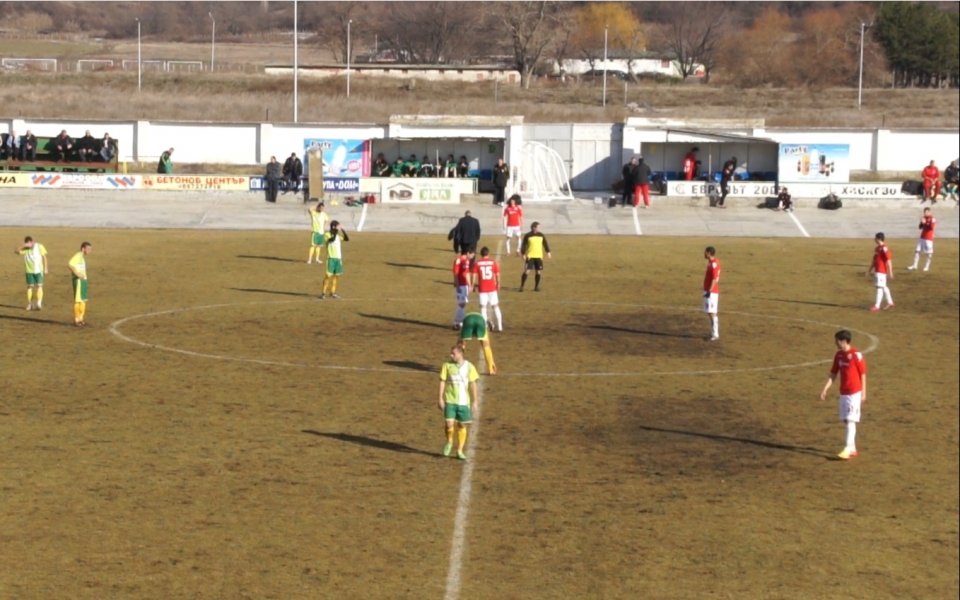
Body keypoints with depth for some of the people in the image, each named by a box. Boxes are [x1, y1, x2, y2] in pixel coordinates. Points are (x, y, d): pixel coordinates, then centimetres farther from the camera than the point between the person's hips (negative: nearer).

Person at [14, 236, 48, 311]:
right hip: (29, 271, 1)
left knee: (39, 286, -8)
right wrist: (23, 246, -25)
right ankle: (29, 304, 11)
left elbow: (44, 257, 0)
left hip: (39, 271, -1)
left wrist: (45, 269, -2)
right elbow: (16, 251, -14)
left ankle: (39, 303, -12)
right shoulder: (25, 249, -2)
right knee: (30, 286, 3)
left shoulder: (39, 246, -4)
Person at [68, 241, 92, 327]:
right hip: (78, 280, -10)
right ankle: (76, 320, -2)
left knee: (83, 300, 13)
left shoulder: (83, 257, 17)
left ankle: (81, 319, 20)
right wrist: (76, 273, -25)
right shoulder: (77, 256, -14)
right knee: (78, 300, -6)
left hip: (83, 279, 10)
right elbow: (69, 264, -28)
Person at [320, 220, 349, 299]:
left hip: (338, 258, 7)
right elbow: (332, 239, -25)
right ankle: (323, 292, -7)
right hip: (331, 258, -7)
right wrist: (336, 231, -18)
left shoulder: (338, 235, 13)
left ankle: (333, 292, 15)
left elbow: (347, 239, 10)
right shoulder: (327, 235, -7)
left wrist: (343, 230, 3)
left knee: (337, 275, 7)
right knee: (328, 275, -10)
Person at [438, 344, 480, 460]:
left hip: (464, 402, 1)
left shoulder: (469, 366, -2)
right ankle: (449, 442, 18)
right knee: (449, 424, -12)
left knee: (462, 426, 6)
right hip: (450, 401, -1)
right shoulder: (447, 365, -2)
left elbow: (473, 384, 2)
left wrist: (474, 401, 0)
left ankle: (460, 451, 19)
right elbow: (442, 381, -1)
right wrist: (440, 398, -6)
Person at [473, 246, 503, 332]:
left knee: (483, 307, 3)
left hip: (482, 289, -1)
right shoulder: (494, 262, 1)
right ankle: (499, 326, 11)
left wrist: (474, 285, 7)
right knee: (495, 306, 10)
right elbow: (497, 275, 1)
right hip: (492, 288, 1)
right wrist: (498, 284, 14)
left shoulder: (477, 264, -1)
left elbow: (474, 276, -4)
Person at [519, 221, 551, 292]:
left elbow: (545, 244, 14)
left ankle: (536, 287, 16)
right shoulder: (527, 236, -5)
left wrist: (548, 252, 10)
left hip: (539, 256, 3)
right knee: (527, 271, -10)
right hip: (530, 256, -3)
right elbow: (523, 245, -2)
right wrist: (523, 254, -6)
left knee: (538, 272, 2)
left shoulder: (541, 235, 4)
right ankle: (521, 287, 0)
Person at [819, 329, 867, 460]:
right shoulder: (838, 355, 7)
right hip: (843, 393, 7)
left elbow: (863, 374, -8)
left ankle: (847, 450, -15)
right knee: (845, 421, 9)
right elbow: (833, 374, 11)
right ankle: (853, 449, 17)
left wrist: (863, 393, -7)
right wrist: (825, 389, 3)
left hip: (854, 393, -7)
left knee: (851, 421, -11)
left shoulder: (856, 355, -13)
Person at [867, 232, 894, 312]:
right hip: (877, 270, 10)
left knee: (880, 287, -9)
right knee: (883, 287, 16)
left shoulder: (884, 248, -16)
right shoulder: (877, 248, 13)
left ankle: (877, 306, -10)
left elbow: (889, 260, -17)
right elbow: (874, 260, 22)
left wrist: (890, 272, -19)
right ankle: (890, 302, 27)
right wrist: (870, 270, 24)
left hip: (882, 271, -10)